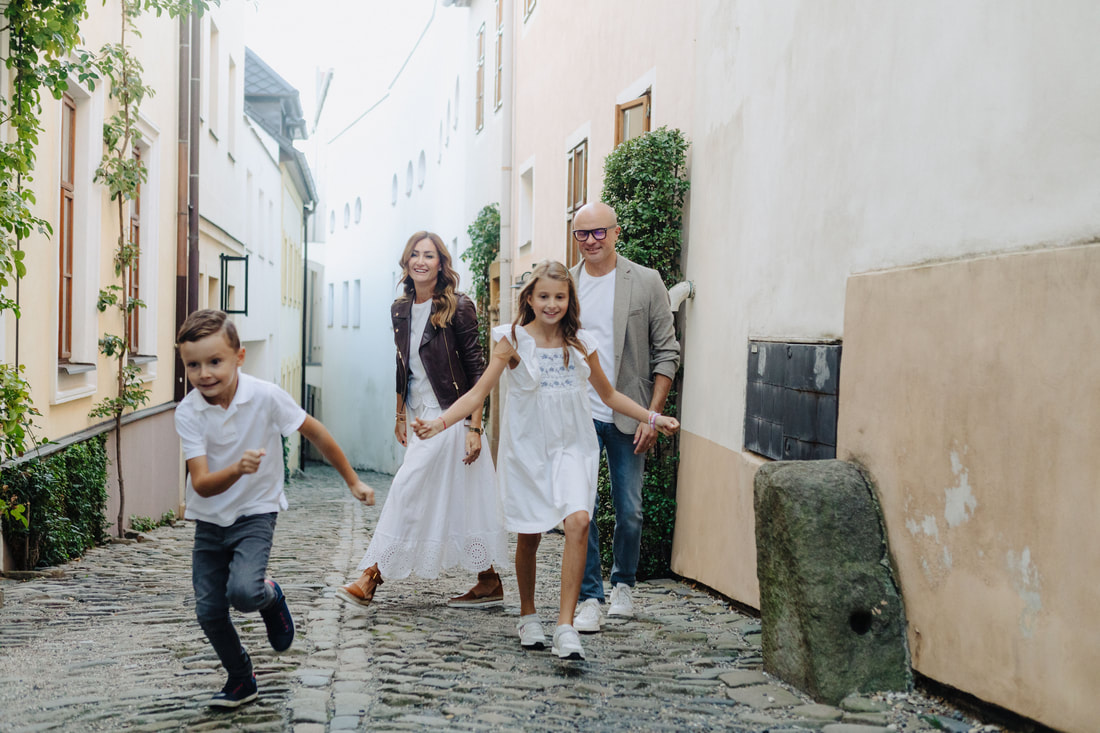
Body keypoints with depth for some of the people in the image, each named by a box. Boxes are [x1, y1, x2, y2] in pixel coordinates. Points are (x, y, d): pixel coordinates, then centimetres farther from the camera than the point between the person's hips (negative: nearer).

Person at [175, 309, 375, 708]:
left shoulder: (265, 396, -19)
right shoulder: (188, 412, -16)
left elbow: (316, 433, -5)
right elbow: (201, 484, -23)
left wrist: (352, 481, 4)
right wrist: (237, 469, -44)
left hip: (255, 513, -3)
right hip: (209, 520, 3)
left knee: (243, 591, -26)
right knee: (209, 611, 2)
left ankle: (271, 597, 12)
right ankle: (241, 681, 28)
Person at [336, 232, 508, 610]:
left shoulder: (457, 307, -10)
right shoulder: (400, 310, 9)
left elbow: (476, 369, -12)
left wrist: (474, 427, -16)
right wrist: (401, 415, 18)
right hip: (421, 418, 7)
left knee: (407, 490, -8)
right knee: (459, 500, 9)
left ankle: (371, 579, -2)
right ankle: (489, 584, 16)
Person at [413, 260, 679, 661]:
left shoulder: (580, 344, 6)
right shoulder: (513, 341, -2)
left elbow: (609, 394, 19)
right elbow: (480, 390, -5)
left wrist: (652, 418, 12)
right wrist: (440, 421, -19)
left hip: (572, 445, 1)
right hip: (527, 445, -1)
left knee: (578, 521, -19)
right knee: (529, 534, 6)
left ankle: (566, 627, -17)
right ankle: (528, 616, 30)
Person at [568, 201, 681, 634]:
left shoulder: (646, 283, 0)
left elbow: (666, 353, 1)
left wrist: (652, 415, -5)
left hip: (627, 416, 0)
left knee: (629, 510, 6)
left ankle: (623, 585, 28)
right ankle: (589, 597, 8)